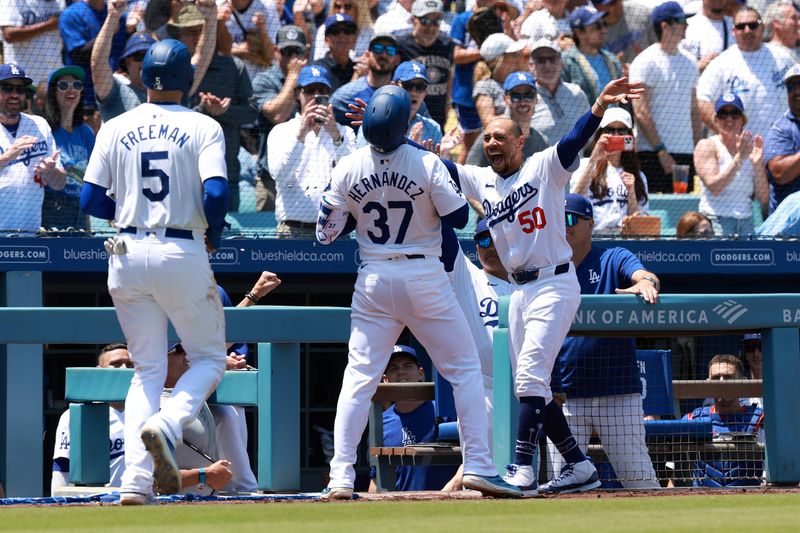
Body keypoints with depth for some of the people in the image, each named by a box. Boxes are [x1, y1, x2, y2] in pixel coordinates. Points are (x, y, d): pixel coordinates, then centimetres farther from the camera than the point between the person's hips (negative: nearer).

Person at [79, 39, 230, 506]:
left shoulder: (115, 129, 6)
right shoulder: (203, 128, -2)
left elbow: (91, 200, 2)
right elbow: (216, 192, -15)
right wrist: (213, 236, 3)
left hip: (128, 254, 3)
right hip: (183, 253, -3)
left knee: (148, 369, 11)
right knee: (210, 357, 13)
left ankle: (136, 480, -2)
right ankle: (166, 426, -17)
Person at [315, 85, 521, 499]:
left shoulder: (348, 169, -4)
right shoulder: (426, 164, -12)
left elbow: (327, 233, 1)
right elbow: (459, 217, -5)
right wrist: (450, 177, 9)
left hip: (374, 279, 2)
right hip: (424, 278, -2)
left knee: (359, 376, 6)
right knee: (464, 368, 8)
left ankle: (341, 477, -2)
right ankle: (478, 466, 2)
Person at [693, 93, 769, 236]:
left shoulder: (751, 148, 12)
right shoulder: (706, 146, 2)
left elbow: (764, 198, 7)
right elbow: (714, 187, -14)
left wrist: (757, 164, -6)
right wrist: (739, 158, -18)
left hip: (746, 223, 4)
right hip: (716, 223, -4)